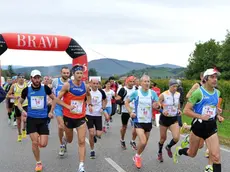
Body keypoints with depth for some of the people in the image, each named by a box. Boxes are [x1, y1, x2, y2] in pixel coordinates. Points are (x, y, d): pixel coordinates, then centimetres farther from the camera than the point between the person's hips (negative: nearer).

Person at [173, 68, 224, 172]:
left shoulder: (217, 93, 5)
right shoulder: (198, 92, -15)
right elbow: (186, 110, -16)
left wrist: (218, 116, 4)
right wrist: (201, 116, -25)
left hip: (211, 127, 4)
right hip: (199, 126, -4)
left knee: (216, 156, -10)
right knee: (192, 153, 16)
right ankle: (179, 151, 50)